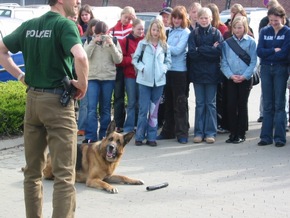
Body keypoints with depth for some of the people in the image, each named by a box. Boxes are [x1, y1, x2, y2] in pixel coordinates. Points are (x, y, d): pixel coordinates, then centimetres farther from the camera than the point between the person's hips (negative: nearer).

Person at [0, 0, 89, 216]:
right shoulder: (65, 24, -11)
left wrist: (21, 75, 12)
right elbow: (80, 57, -28)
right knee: (64, 173, -3)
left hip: (32, 98, 7)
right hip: (58, 100, -7)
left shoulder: (29, 25, 9)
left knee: (33, 170, 15)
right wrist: (82, 84, -12)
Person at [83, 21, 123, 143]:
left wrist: (111, 45, -14)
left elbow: (118, 60, -3)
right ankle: (90, 136, -9)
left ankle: (104, 136, 15)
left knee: (106, 108, 7)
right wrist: (93, 42, -16)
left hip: (109, 78, 1)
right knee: (91, 108, -8)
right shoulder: (90, 41, 5)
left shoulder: (113, 41, 4)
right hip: (92, 78, 0)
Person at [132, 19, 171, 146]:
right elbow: (135, 59, 4)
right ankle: (139, 136, 5)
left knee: (154, 110, 7)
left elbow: (168, 61, 11)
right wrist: (142, 68, -11)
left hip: (159, 81, 2)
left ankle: (151, 137, 12)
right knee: (143, 109, -3)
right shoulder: (143, 43, 2)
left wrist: (163, 69, -7)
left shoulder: (164, 46, 8)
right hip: (144, 80, -2)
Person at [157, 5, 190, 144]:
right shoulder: (170, 31, 13)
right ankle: (168, 131, 20)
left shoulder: (186, 33, -6)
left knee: (180, 103, -3)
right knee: (168, 102, 12)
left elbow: (177, 50, -15)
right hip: (168, 70, 6)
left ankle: (182, 133, 1)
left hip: (180, 71, -6)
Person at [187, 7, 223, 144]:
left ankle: (210, 132, 8)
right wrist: (210, 51, -13)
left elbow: (219, 52, -13)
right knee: (200, 103, 6)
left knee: (210, 103, 4)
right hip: (197, 72, 1)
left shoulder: (216, 33, 1)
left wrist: (200, 50, -13)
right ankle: (199, 132, 10)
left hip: (212, 73, -1)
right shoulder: (194, 34, 4)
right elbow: (191, 53, -9)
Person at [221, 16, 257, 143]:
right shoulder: (227, 43, 4)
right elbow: (224, 62, 2)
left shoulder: (250, 42, -2)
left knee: (242, 106, 4)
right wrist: (231, 75, -11)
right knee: (231, 105, 0)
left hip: (245, 79, -2)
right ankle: (233, 133, 10)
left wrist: (244, 76, -13)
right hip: (231, 79, 2)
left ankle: (241, 134, 11)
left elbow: (253, 62, -3)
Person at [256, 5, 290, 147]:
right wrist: (274, 50, -14)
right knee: (267, 105, 5)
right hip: (266, 70, 3)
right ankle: (266, 137, 9)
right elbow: (259, 51, -3)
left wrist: (267, 53, -7)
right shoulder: (264, 31, 7)